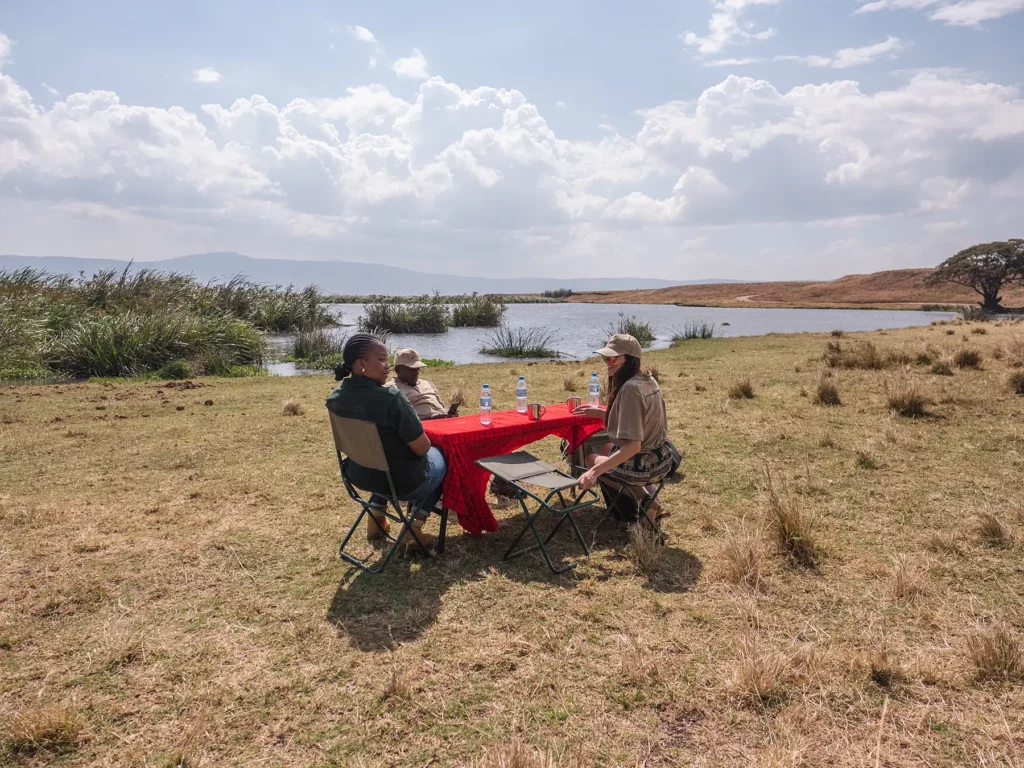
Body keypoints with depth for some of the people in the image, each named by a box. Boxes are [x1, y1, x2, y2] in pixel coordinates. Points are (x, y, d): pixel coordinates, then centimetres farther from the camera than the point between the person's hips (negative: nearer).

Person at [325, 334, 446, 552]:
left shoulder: (335, 397, -8)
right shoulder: (391, 398, -31)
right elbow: (422, 448, -22)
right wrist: (420, 440, 0)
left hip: (359, 474, 7)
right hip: (401, 481, -7)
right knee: (438, 458, 24)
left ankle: (376, 520, 35)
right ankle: (412, 533, 19)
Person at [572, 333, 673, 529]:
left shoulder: (630, 388, -26)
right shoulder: (646, 379, 2)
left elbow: (633, 445, -31)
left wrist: (595, 470, -33)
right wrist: (600, 412, 11)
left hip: (644, 466, -8)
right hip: (662, 459, 8)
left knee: (591, 459, 19)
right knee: (607, 448, 32)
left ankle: (643, 500, 7)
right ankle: (648, 496, 19)